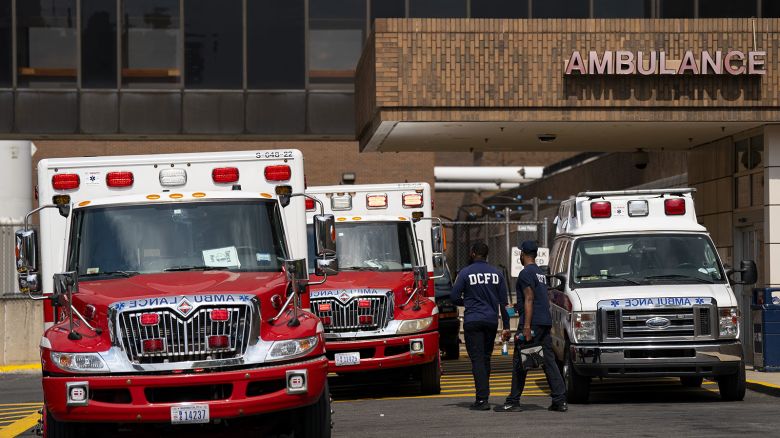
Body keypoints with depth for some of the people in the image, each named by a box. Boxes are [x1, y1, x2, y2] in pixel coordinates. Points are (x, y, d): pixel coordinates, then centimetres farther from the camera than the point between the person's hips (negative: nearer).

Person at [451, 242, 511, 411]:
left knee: (477, 359, -5)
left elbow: (454, 297, -5)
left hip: (472, 321, -4)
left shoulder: (466, 273, -6)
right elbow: (503, 302, 7)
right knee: (486, 358, 16)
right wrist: (506, 326, 10)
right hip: (491, 321, 4)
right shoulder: (497, 274, 6)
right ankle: (483, 395, 21)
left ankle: (482, 399, -14)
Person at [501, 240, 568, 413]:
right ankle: (560, 400, 0)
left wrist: (527, 326, -21)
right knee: (549, 361, 6)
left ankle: (513, 401, -3)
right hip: (546, 323, 9)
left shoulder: (526, 273, -8)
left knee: (519, 362, -4)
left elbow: (529, 299, -16)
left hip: (532, 322, -9)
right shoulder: (541, 273, 20)